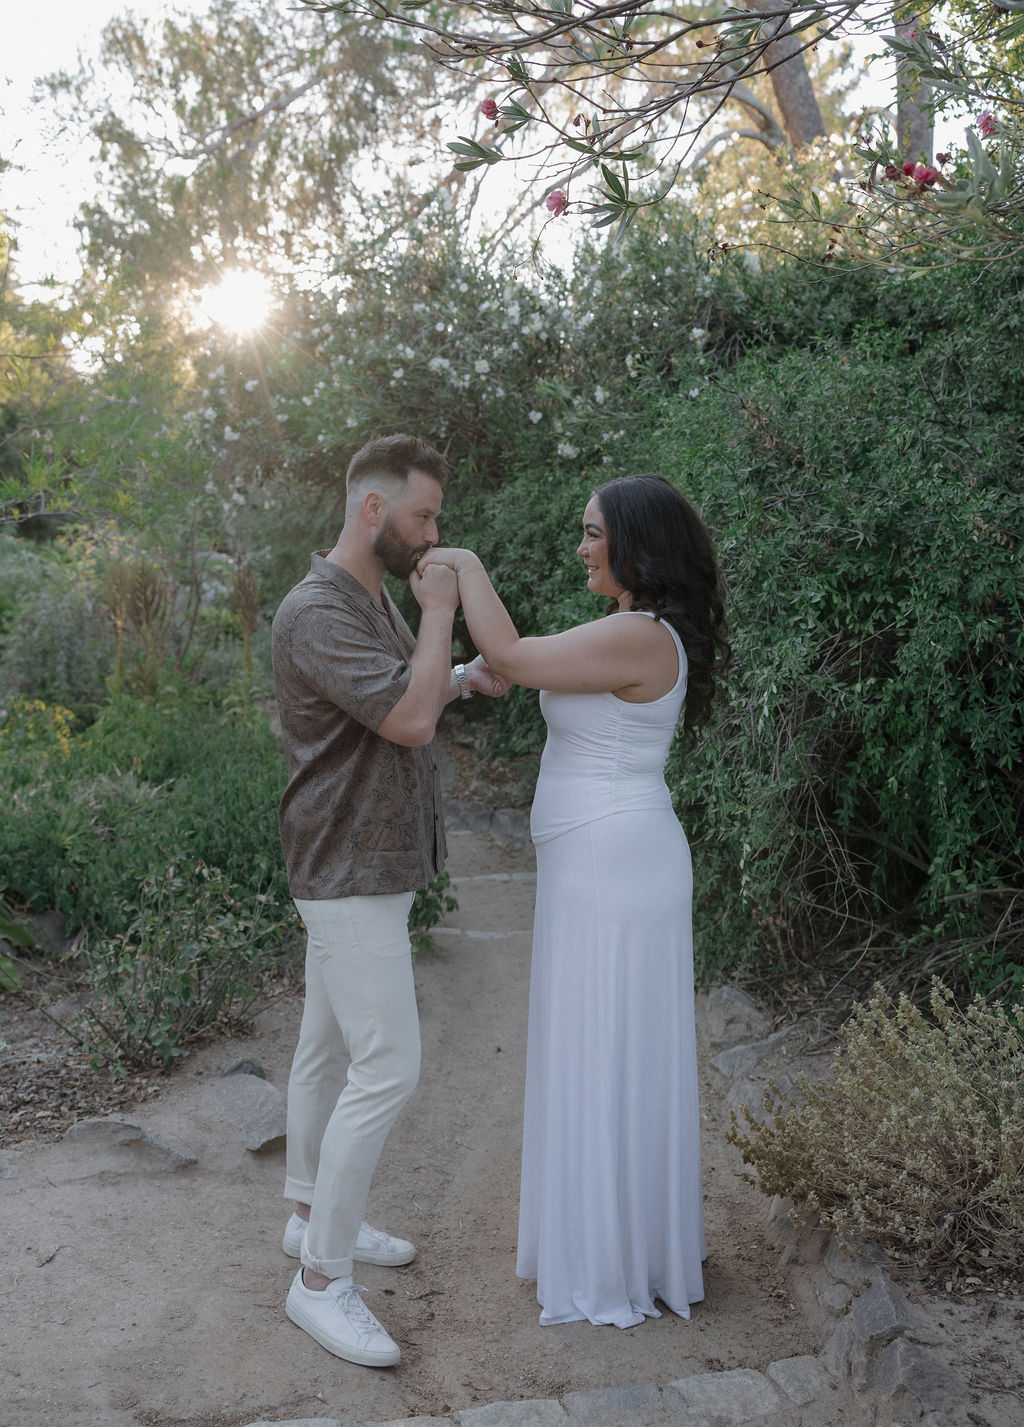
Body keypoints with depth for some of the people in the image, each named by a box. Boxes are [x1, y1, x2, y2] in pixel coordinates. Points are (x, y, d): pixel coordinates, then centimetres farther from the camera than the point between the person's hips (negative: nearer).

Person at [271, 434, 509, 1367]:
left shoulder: (374, 600, 12)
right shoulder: (316, 611, -20)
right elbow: (408, 719, -28)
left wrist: (468, 677, 7)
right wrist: (439, 610, -16)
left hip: (367, 868, 10)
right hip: (351, 875, -10)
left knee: (330, 1047, 18)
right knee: (388, 1067, -10)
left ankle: (314, 1216, 32)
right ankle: (322, 1279, 2)